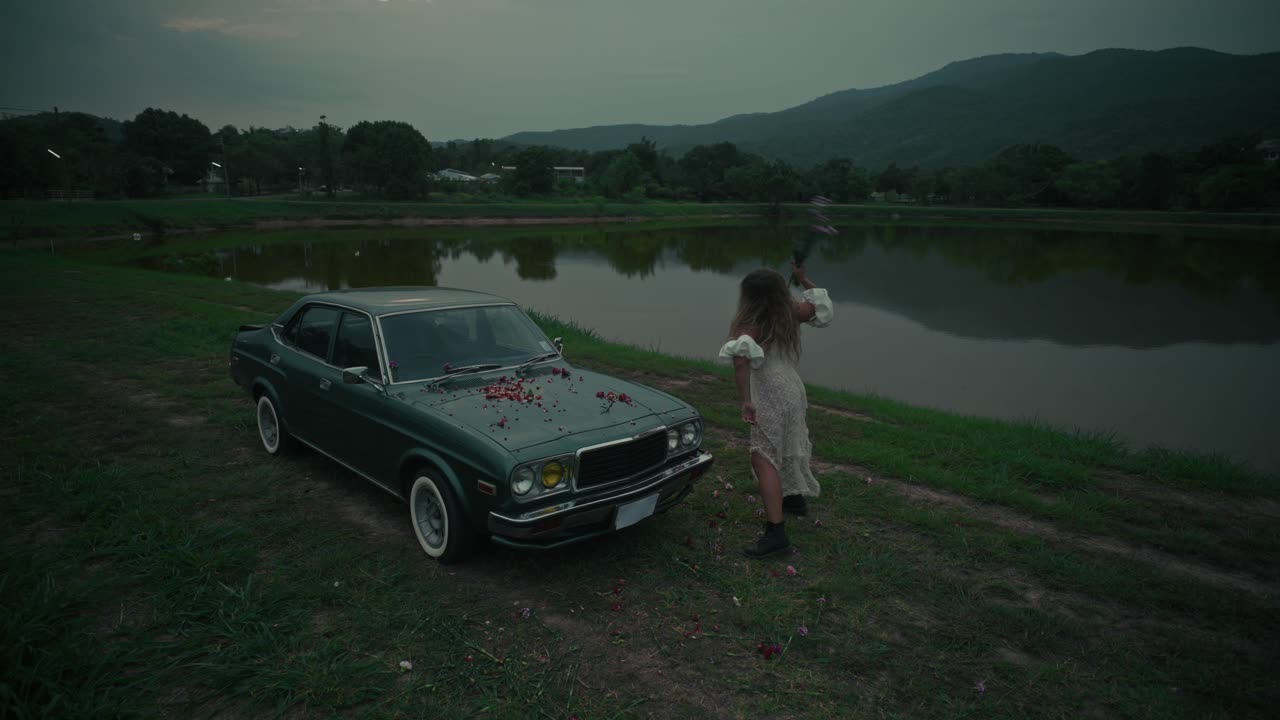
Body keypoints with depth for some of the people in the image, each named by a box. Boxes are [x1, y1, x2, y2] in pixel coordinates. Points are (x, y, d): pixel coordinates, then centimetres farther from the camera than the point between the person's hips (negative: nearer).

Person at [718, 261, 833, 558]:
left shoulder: (750, 323, -14)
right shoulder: (791, 313, 3)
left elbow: (741, 358, -32)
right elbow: (819, 304, 22)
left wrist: (745, 400, -28)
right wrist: (803, 279, 30)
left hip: (770, 397, -8)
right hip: (793, 389, 8)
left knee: (764, 459, -10)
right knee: (788, 447, 29)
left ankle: (776, 531, -18)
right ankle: (796, 498, 48)